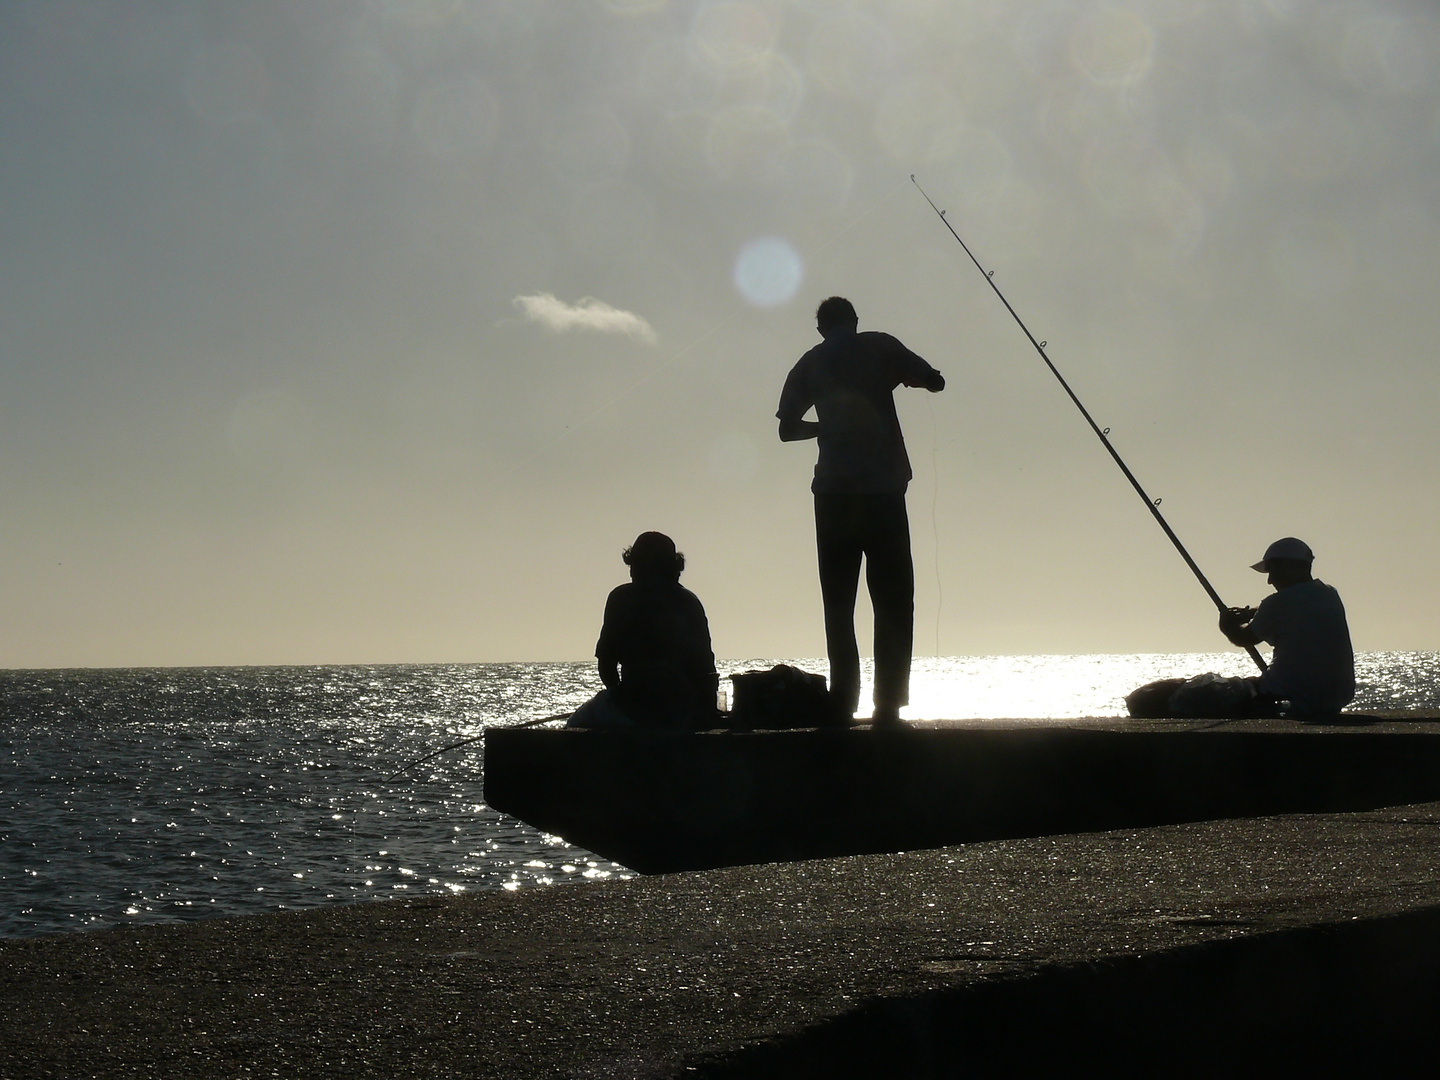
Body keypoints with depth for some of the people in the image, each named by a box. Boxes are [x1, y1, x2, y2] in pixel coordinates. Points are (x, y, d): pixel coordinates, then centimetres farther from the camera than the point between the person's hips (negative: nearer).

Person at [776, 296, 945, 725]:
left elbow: (787, 428, 12)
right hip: (883, 487, -2)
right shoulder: (879, 347, 6)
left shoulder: (809, 364, 12)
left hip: (833, 492, 2)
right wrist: (904, 375, 26)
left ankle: (843, 702, -3)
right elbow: (935, 381, 6)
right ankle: (888, 702, -9)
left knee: (838, 602, 6)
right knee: (892, 600, 0)